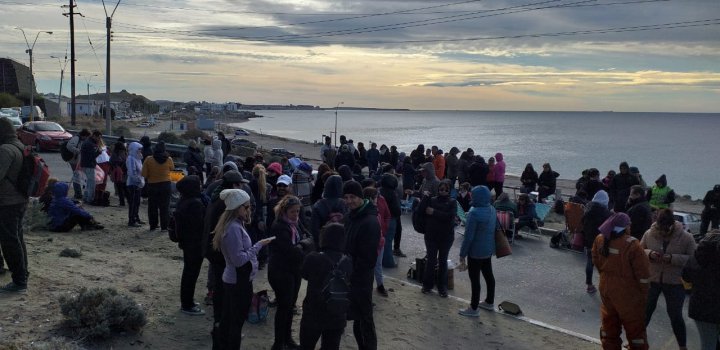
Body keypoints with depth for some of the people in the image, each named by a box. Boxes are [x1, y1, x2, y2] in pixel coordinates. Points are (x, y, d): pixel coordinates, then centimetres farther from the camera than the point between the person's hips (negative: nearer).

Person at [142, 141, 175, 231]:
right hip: (166, 185, 0)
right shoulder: (169, 159, -9)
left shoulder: (148, 159, -10)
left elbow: (144, 174, -8)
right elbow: (172, 168, 11)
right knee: (165, 207, 6)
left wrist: (151, 175, 10)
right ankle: (164, 226, 6)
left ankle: (153, 225, 17)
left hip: (152, 185, 0)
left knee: (152, 207, 12)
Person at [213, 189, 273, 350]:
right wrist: (258, 245, -20)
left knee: (227, 318, 19)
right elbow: (239, 260, -24)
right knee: (237, 321, 3)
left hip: (231, 279, 10)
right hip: (239, 281, -10)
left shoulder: (234, 224, 6)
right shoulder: (234, 228, -25)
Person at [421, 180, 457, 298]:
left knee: (443, 261, 9)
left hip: (446, 237, 0)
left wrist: (434, 212, -19)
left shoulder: (452, 202, -2)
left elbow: (450, 216, -18)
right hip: (431, 235, 0)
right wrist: (425, 199, -14)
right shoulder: (432, 200, 0)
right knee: (431, 260, 7)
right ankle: (427, 285, 21)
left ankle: (442, 287, 19)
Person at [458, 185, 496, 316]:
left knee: (474, 278, 3)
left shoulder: (474, 213, -24)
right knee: (488, 275, 20)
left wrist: (462, 254, -14)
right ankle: (489, 302, 37)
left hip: (476, 251, -8)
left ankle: (474, 308, 13)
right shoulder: (492, 210, 2)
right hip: (488, 249, 9)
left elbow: (468, 236, -22)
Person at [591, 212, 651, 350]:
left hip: (606, 289, 6)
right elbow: (642, 273, -17)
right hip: (627, 293, -5)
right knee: (634, 327, 11)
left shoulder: (600, 239, -5)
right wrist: (644, 294, -3)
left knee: (609, 324, 20)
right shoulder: (632, 245, -23)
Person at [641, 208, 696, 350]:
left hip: (675, 283, -2)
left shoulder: (686, 238, -14)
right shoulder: (649, 234, -8)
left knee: (675, 316, 10)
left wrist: (673, 258, -26)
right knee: (645, 310, 17)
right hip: (651, 280, 2)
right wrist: (649, 253, -19)